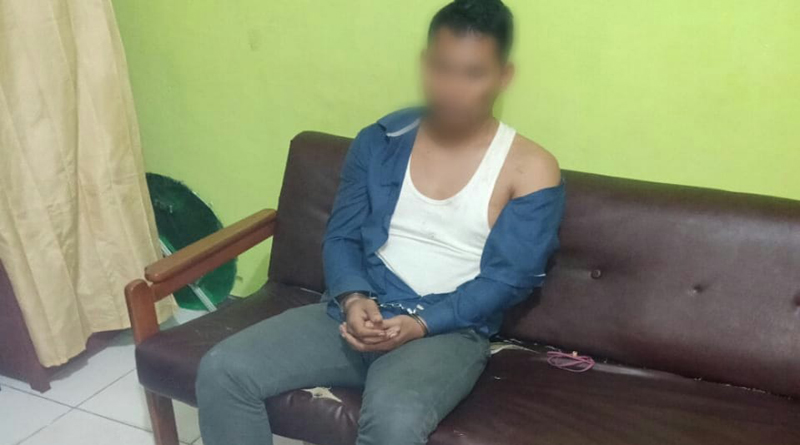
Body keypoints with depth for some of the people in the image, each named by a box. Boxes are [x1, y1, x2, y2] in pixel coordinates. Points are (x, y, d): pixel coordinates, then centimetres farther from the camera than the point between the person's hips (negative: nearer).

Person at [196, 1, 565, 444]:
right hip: (355, 313, 4)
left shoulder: (531, 169, -4)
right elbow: (340, 237, 8)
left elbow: (507, 279, -7)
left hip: (448, 331, -3)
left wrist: (420, 323, -18)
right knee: (223, 370, -15)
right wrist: (353, 298, -13)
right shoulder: (379, 140, 6)